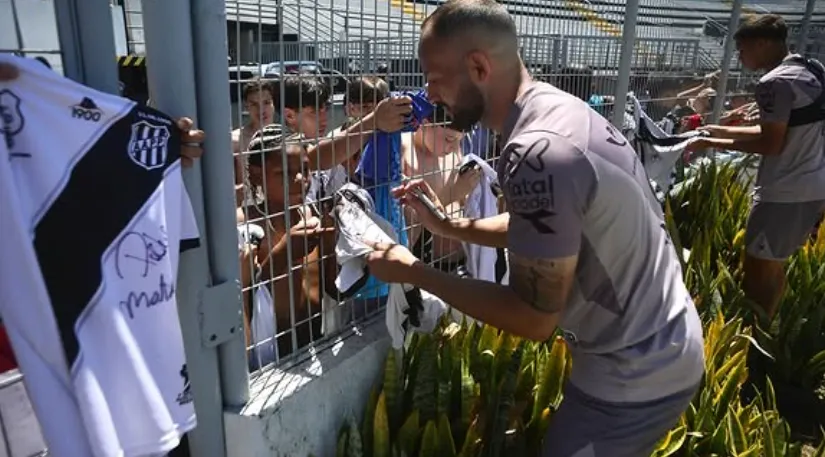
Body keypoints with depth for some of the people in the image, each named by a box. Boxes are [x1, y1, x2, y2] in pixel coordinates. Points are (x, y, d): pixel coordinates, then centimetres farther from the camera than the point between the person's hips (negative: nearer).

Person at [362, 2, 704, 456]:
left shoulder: (539, 153, -31)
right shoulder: (558, 109, 0)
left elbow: (534, 317, -25)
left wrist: (414, 273, -17)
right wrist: (447, 226, 4)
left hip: (635, 375, -9)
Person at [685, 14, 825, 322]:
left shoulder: (775, 82, -19)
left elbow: (771, 144, -19)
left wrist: (714, 144, -10)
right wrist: (721, 130, 16)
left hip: (786, 193, -10)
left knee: (757, 271, -1)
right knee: (774, 266, 20)